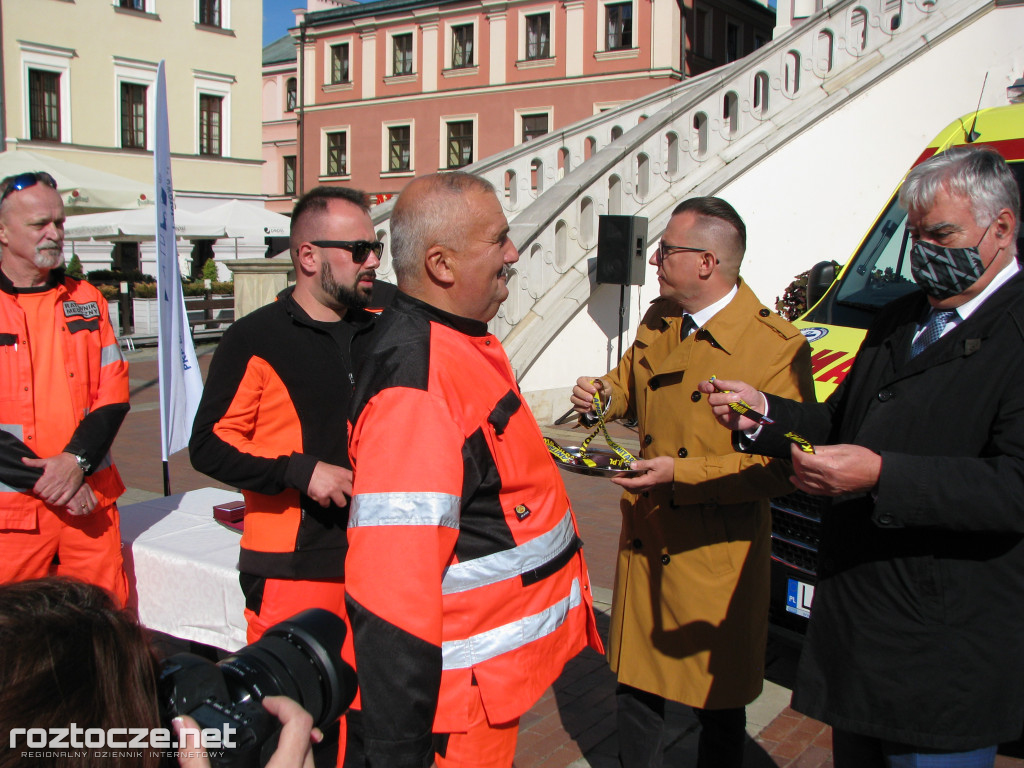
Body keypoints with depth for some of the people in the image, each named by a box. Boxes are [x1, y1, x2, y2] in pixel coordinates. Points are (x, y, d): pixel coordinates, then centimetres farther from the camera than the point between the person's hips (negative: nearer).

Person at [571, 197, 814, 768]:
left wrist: (681, 474, -25)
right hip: (645, 540, 6)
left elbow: (782, 465, -21)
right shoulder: (656, 323, 4)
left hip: (718, 553, -6)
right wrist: (603, 394, -1)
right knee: (636, 682, 20)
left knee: (720, 704, 13)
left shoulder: (778, 346, -18)